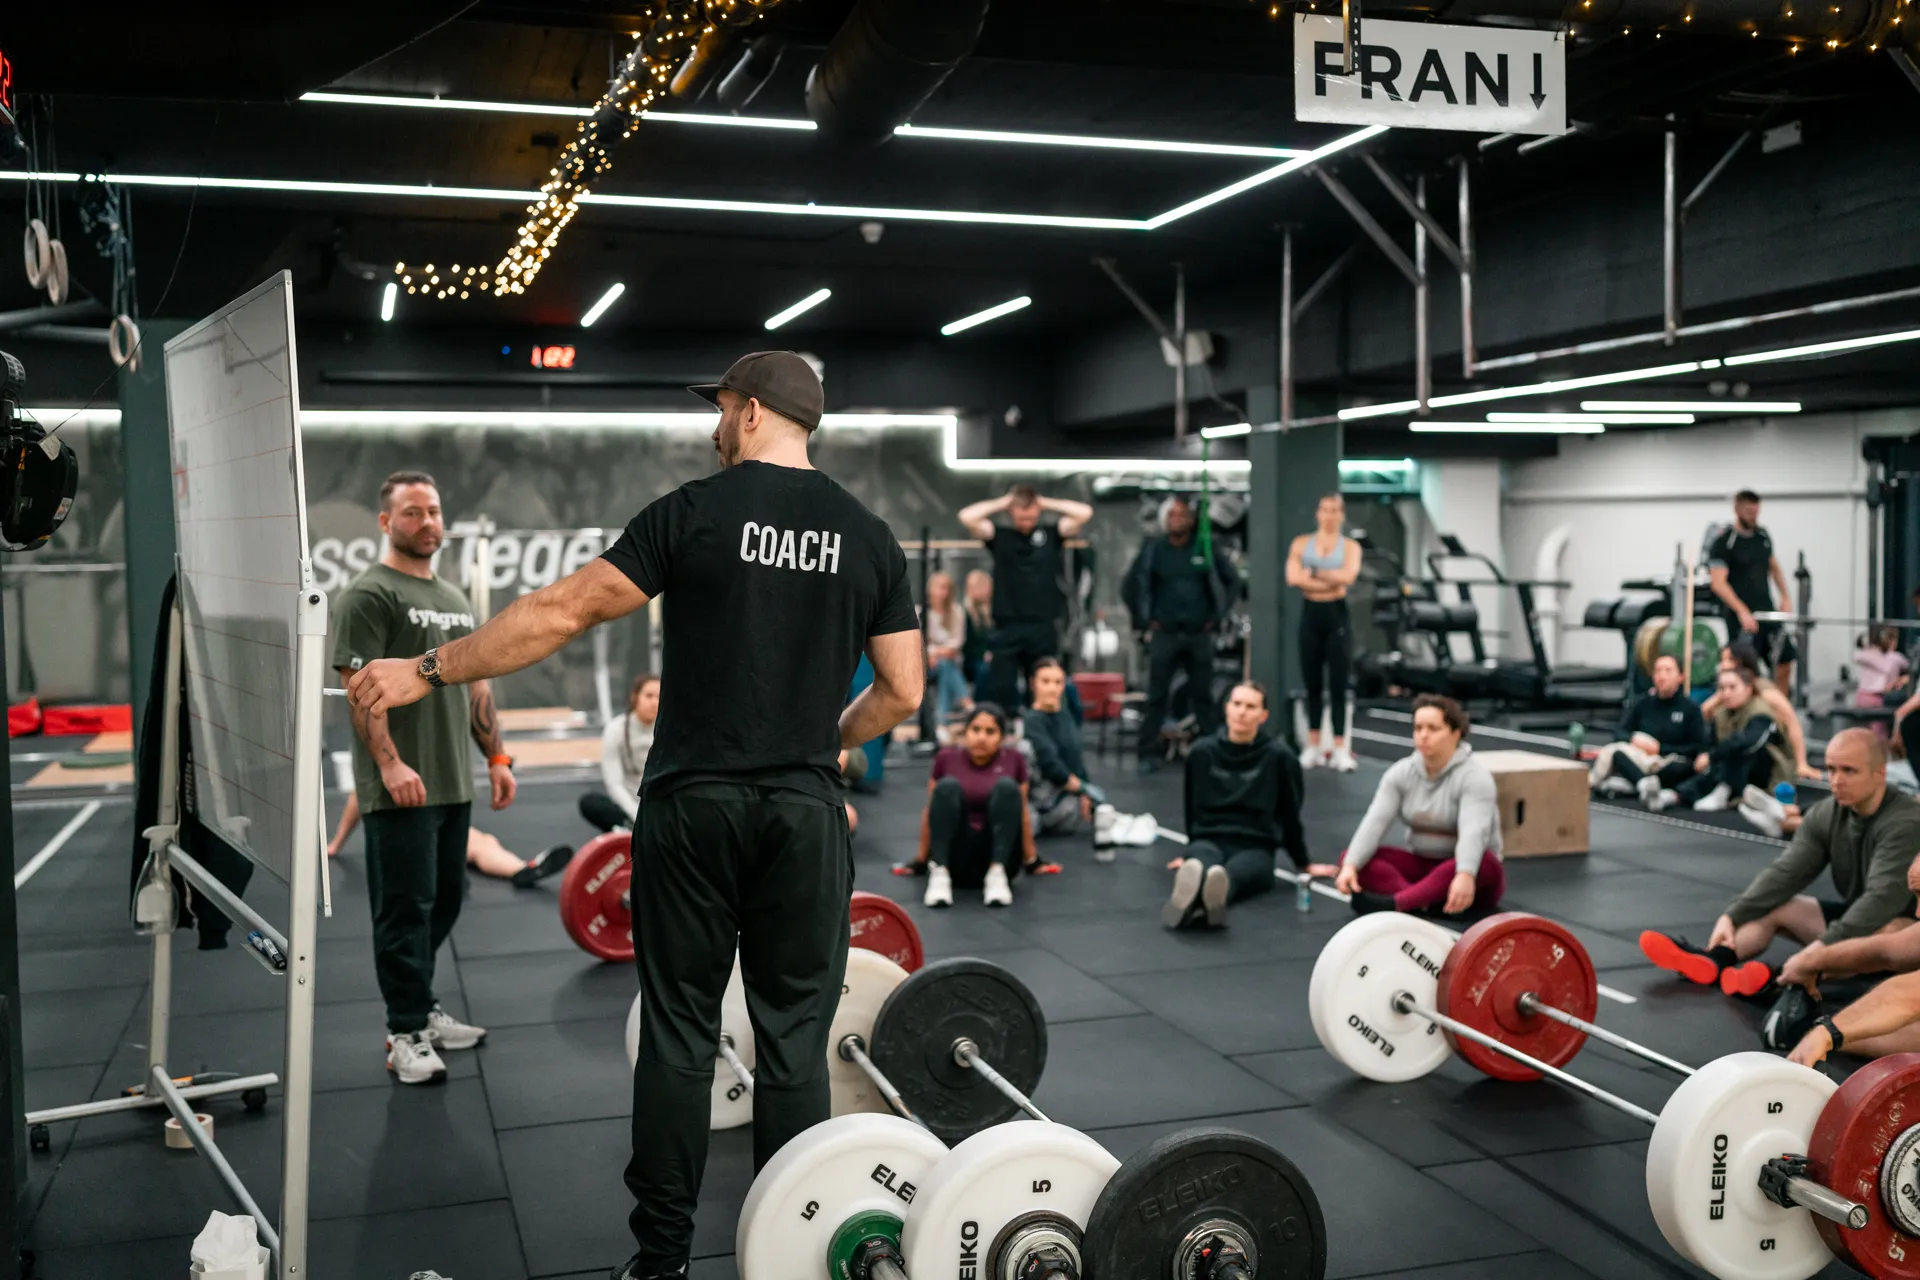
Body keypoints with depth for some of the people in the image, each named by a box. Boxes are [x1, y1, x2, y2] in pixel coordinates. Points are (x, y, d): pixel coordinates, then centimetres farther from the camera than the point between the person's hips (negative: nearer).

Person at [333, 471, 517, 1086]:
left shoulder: (454, 597, 18)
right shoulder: (369, 595, -8)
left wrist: (497, 758, 16)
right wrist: (390, 765, -24)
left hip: (454, 785, 8)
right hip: (402, 789, -8)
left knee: (443, 904, 14)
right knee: (406, 910, -2)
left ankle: (422, 1010, 27)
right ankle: (408, 1035, 6)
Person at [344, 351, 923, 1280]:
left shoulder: (693, 513, -4)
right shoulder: (870, 538, 5)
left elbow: (563, 613, -6)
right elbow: (903, 690, 5)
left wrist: (428, 671, 2)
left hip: (695, 806, -2)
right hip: (806, 815, 2)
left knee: (679, 1031, 9)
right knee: (794, 1039, 9)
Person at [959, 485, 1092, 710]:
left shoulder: (1051, 535, 7)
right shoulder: (1000, 536, 6)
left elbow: (1085, 513, -3)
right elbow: (967, 516, -6)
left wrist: (1046, 503, 3)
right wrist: (1002, 503, 1)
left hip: (1044, 629, 1)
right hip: (1007, 629, -1)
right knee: (999, 691, -2)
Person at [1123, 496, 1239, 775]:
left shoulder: (1207, 549, 3)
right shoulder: (1152, 550, 2)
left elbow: (1232, 582, 10)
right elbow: (1130, 587, 9)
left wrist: (1216, 617, 5)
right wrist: (1144, 621, 4)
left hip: (1200, 635, 1)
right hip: (1164, 635, 0)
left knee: (1203, 695, 5)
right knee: (1156, 696, -1)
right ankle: (1148, 753, 4)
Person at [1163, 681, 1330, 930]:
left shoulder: (1279, 757, -2)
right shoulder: (1201, 752, 6)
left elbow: (1290, 814, 10)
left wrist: (1304, 863, 18)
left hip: (1255, 847, -2)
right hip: (1208, 840, 2)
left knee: (1231, 874, -41)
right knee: (1197, 865, -39)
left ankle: (1214, 896, -77)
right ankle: (1188, 895, -75)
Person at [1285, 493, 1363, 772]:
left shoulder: (1350, 546, 5)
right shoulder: (1301, 543, 7)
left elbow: (1348, 576, -15)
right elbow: (1293, 578, -9)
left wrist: (1314, 573, -7)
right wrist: (1329, 582, -13)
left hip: (1337, 615, -2)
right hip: (1311, 615, 2)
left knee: (1337, 684, -3)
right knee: (1312, 683, 6)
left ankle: (1340, 749, -1)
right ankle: (1313, 746, 13)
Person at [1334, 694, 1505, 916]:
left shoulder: (1473, 776, -18)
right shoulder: (1400, 773, -3)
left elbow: (1473, 831, -35)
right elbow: (1375, 821, -15)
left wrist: (1465, 876, -53)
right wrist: (1351, 866, -32)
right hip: (1421, 865, 5)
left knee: (1484, 863, -39)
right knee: (1350, 856, -18)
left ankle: (1393, 903, -51)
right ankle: (1424, 902, -40)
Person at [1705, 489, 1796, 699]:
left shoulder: (1762, 535, 9)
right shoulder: (1723, 541, -12)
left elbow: (1774, 567, 24)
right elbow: (1718, 582, -18)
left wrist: (1786, 597, 12)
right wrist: (1742, 611, -26)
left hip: (1767, 611, 7)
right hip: (1742, 614, -7)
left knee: (1785, 662, 7)